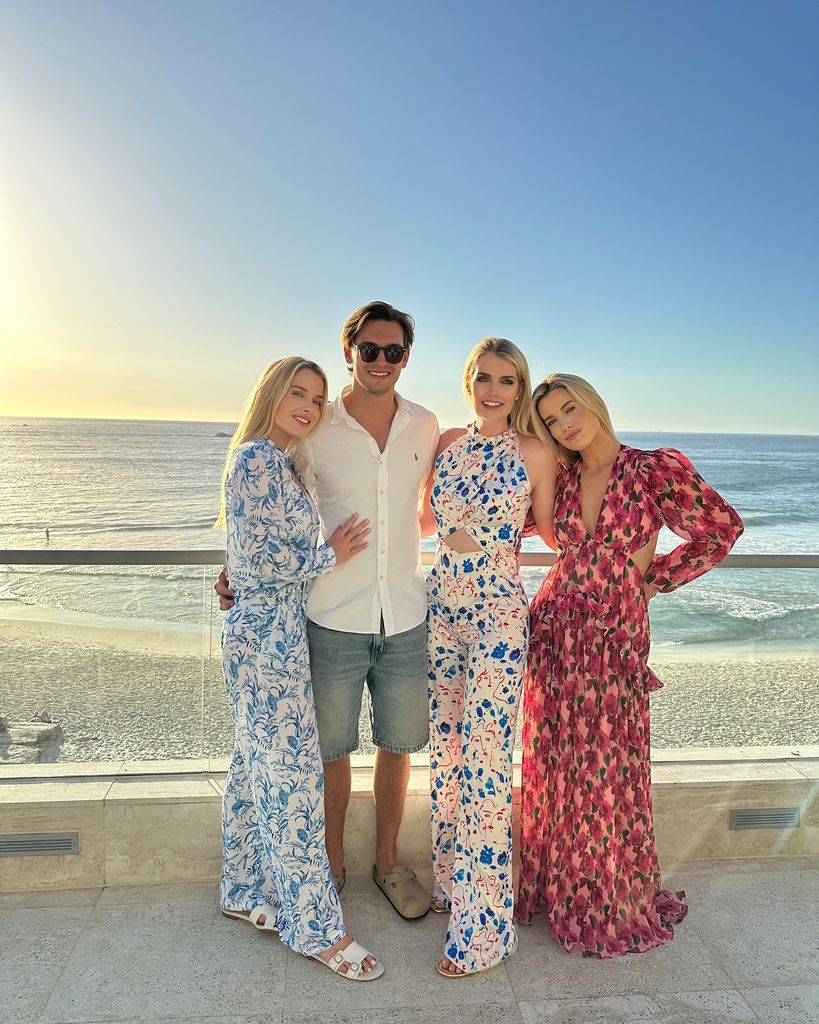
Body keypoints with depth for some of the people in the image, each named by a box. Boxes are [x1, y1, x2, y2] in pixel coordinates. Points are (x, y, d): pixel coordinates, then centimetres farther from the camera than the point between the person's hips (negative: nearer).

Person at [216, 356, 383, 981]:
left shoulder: (282, 461, 14)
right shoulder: (256, 458, -15)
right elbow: (259, 557, -21)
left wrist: (332, 550, 9)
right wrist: (331, 556, -10)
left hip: (274, 630, 10)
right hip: (268, 634, -10)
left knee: (258, 764, 18)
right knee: (293, 774, 0)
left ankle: (245, 891, 35)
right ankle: (315, 926, 15)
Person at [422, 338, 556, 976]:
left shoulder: (536, 454, -4)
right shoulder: (448, 443, 8)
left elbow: (549, 533, 4)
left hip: (499, 612, -5)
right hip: (442, 604, 5)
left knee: (485, 757, -2)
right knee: (446, 745, 15)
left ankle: (484, 924, 15)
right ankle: (450, 879, 37)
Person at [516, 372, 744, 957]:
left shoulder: (655, 468, -6)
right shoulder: (560, 478, 5)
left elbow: (721, 530, 2)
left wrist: (650, 576, 1)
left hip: (616, 636, -3)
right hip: (555, 630, 3)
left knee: (609, 770, 7)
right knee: (552, 766, 12)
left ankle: (612, 904, 31)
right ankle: (556, 886, 35)